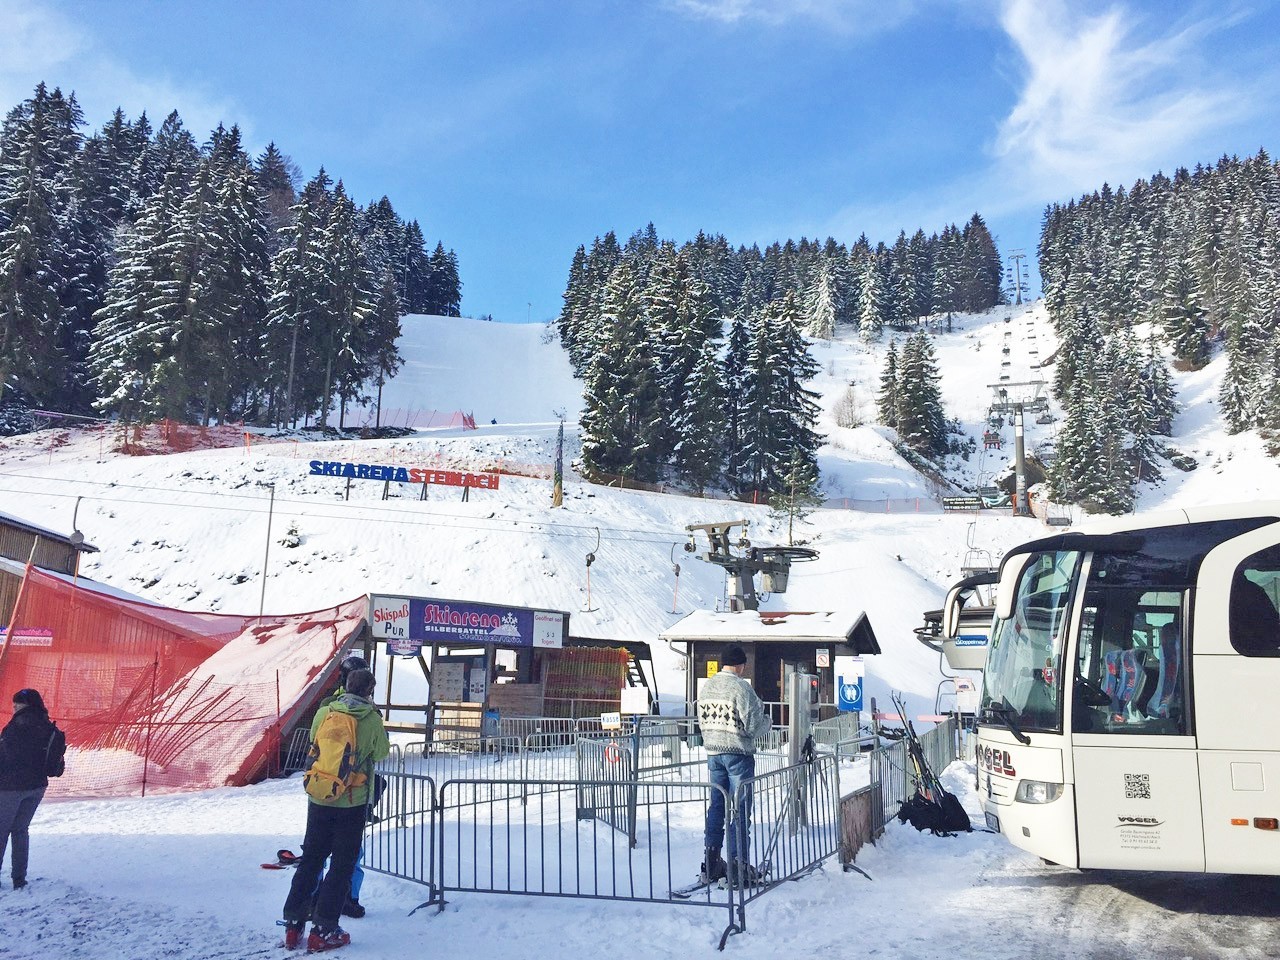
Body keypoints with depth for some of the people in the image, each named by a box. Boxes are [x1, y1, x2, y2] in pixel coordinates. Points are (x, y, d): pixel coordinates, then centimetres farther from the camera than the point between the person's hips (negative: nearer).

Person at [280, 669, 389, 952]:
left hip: (319, 799, 3)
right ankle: (323, 931, 8)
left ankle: (293, 924, 20)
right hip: (352, 802, -3)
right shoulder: (372, 719, -12)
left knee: (310, 860, 17)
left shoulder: (323, 712, -4)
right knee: (342, 865, 8)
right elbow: (381, 753, 1)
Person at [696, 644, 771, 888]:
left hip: (713, 752, 7)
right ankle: (738, 866, 3)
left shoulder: (706, 687, 6)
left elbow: (702, 721, 11)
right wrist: (766, 721, 5)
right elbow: (755, 725, -15)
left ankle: (712, 864, 17)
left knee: (716, 805, 13)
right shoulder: (741, 687, -16)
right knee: (740, 809, 1)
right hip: (738, 753, -6)